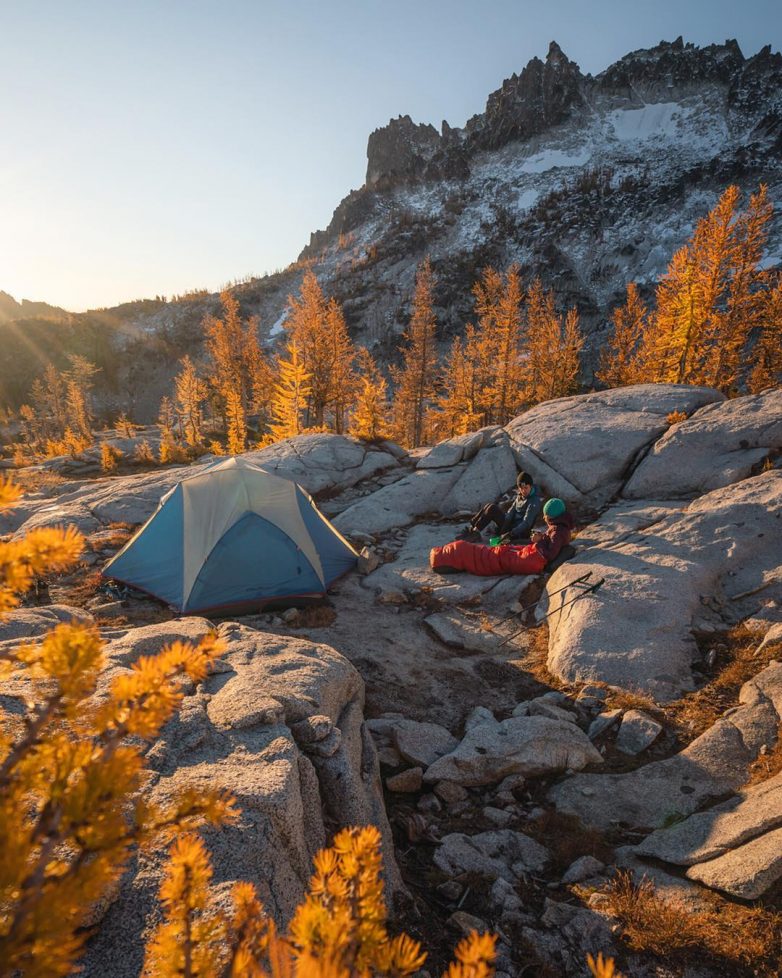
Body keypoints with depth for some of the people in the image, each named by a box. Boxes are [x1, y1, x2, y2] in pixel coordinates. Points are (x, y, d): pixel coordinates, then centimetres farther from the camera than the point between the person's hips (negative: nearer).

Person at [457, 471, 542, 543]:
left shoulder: (535, 501, -18)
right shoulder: (520, 496, 7)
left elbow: (526, 523, -26)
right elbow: (511, 512, 3)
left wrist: (511, 534, -37)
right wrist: (502, 531, -11)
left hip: (519, 533, -9)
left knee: (492, 509, -18)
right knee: (490, 506, 4)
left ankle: (474, 532, -12)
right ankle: (471, 528, -4)